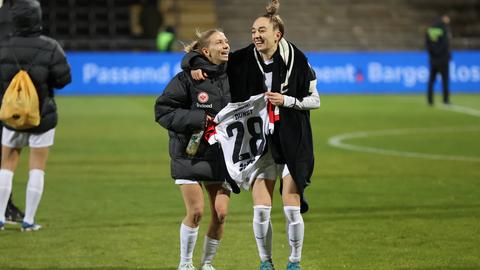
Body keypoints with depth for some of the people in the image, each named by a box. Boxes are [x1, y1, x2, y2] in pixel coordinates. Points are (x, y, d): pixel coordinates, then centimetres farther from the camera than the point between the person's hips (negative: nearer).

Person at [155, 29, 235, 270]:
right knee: (196, 212, -8)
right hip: (189, 153, -4)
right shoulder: (187, 78, -12)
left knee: (221, 213, 0)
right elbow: (162, 110, -12)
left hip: (220, 154, 4)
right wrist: (197, 119, -20)